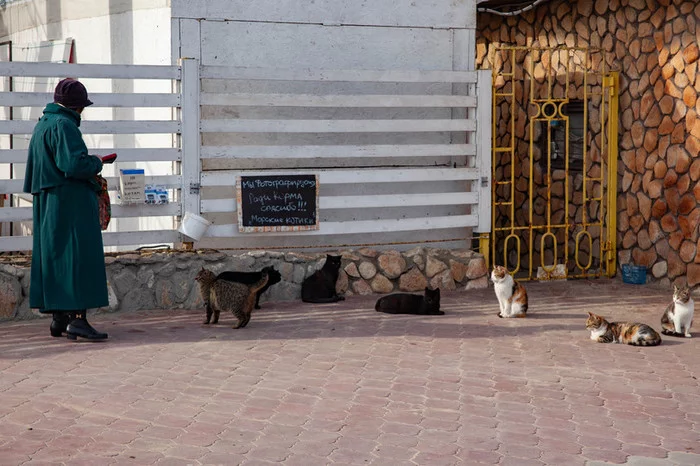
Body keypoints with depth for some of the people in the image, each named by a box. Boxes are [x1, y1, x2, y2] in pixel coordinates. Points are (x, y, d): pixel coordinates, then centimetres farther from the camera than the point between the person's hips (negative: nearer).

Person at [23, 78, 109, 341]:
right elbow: (74, 164, -24)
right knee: (78, 257, -11)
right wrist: (96, 163, -6)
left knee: (53, 257, 11)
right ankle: (77, 317, -16)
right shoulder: (63, 125, -14)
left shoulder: (42, 124, 17)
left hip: (47, 205, 10)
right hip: (71, 202, -10)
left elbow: (34, 169, 23)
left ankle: (58, 318, 16)